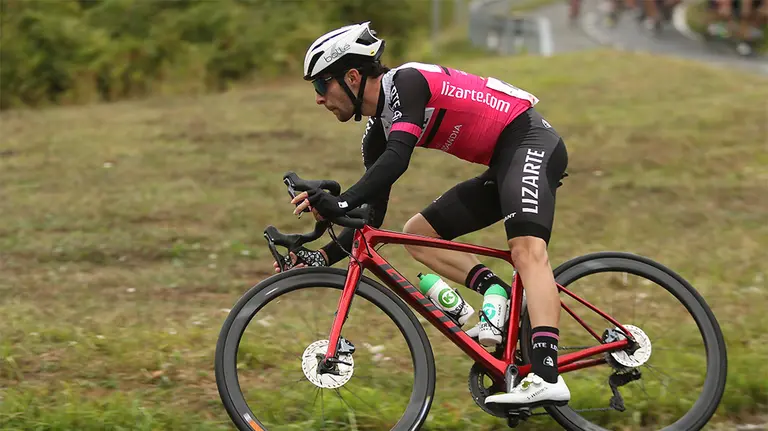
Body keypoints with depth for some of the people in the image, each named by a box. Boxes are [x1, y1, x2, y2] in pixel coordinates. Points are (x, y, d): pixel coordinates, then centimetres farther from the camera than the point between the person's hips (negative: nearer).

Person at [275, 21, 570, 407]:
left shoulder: (406, 82, -16)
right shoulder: (378, 132, 10)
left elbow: (397, 159, -33)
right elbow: (372, 219, 11)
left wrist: (341, 203, -42)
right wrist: (325, 257, -2)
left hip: (530, 141, -10)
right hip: (501, 166, 10)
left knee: (527, 248, -30)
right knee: (416, 234, 5)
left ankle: (546, 377, -43)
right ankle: (499, 296, -10)